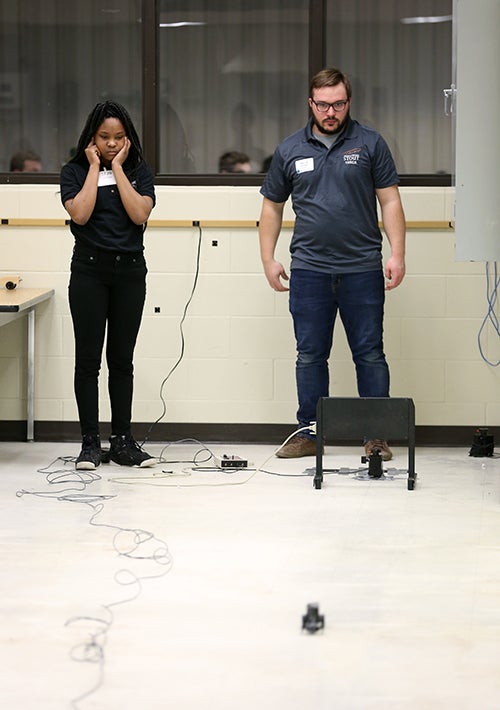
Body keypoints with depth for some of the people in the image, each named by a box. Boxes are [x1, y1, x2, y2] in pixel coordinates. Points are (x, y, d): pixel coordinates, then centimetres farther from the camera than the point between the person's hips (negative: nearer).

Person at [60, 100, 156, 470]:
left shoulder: (139, 170, 6)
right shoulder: (75, 171, 2)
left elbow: (140, 213, -9)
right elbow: (80, 214, -14)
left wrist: (117, 167, -7)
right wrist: (95, 167, -8)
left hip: (130, 271, 2)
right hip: (89, 270, -1)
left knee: (122, 360, 7)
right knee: (88, 358, 0)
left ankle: (123, 440, 12)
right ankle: (90, 442, 4)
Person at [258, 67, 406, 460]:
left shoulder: (370, 144, 3)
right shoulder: (290, 150, 9)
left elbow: (390, 202, 2)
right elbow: (272, 207, 16)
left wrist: (397, 255, -6)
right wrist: (268, 259, 9)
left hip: (362, 269, -2)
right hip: (309, 271, 2)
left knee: (370, 354, 1)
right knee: (310, 356, 6)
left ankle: (377, 435, 7)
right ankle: (309, 432, 14)